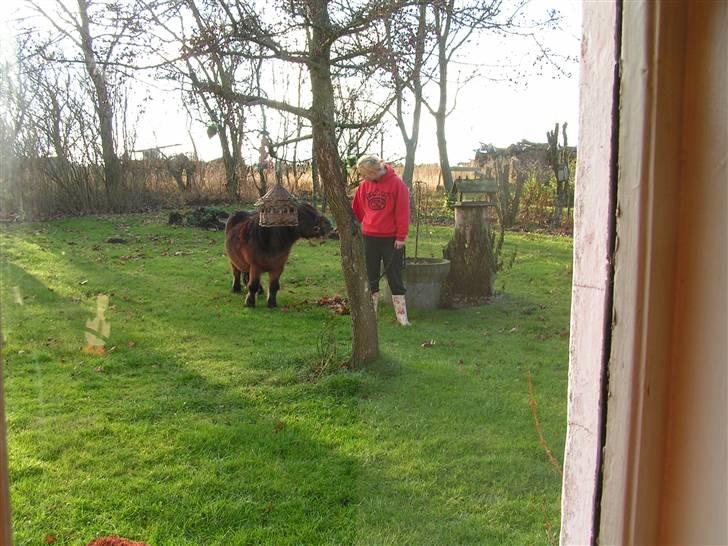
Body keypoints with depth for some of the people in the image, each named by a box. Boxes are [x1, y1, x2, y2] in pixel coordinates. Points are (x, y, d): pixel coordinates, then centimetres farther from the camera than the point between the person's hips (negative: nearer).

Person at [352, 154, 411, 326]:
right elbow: (357, 210, 10)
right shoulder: (364, 185, 2)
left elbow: (403, 212, -11)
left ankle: (402, 316, 8)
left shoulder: (396, 184, -10)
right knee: (370, 278, 10)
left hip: (391, 239, -4)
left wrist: (401, 236, -12)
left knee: (395, 278, 2)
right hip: (369, 238, 4)